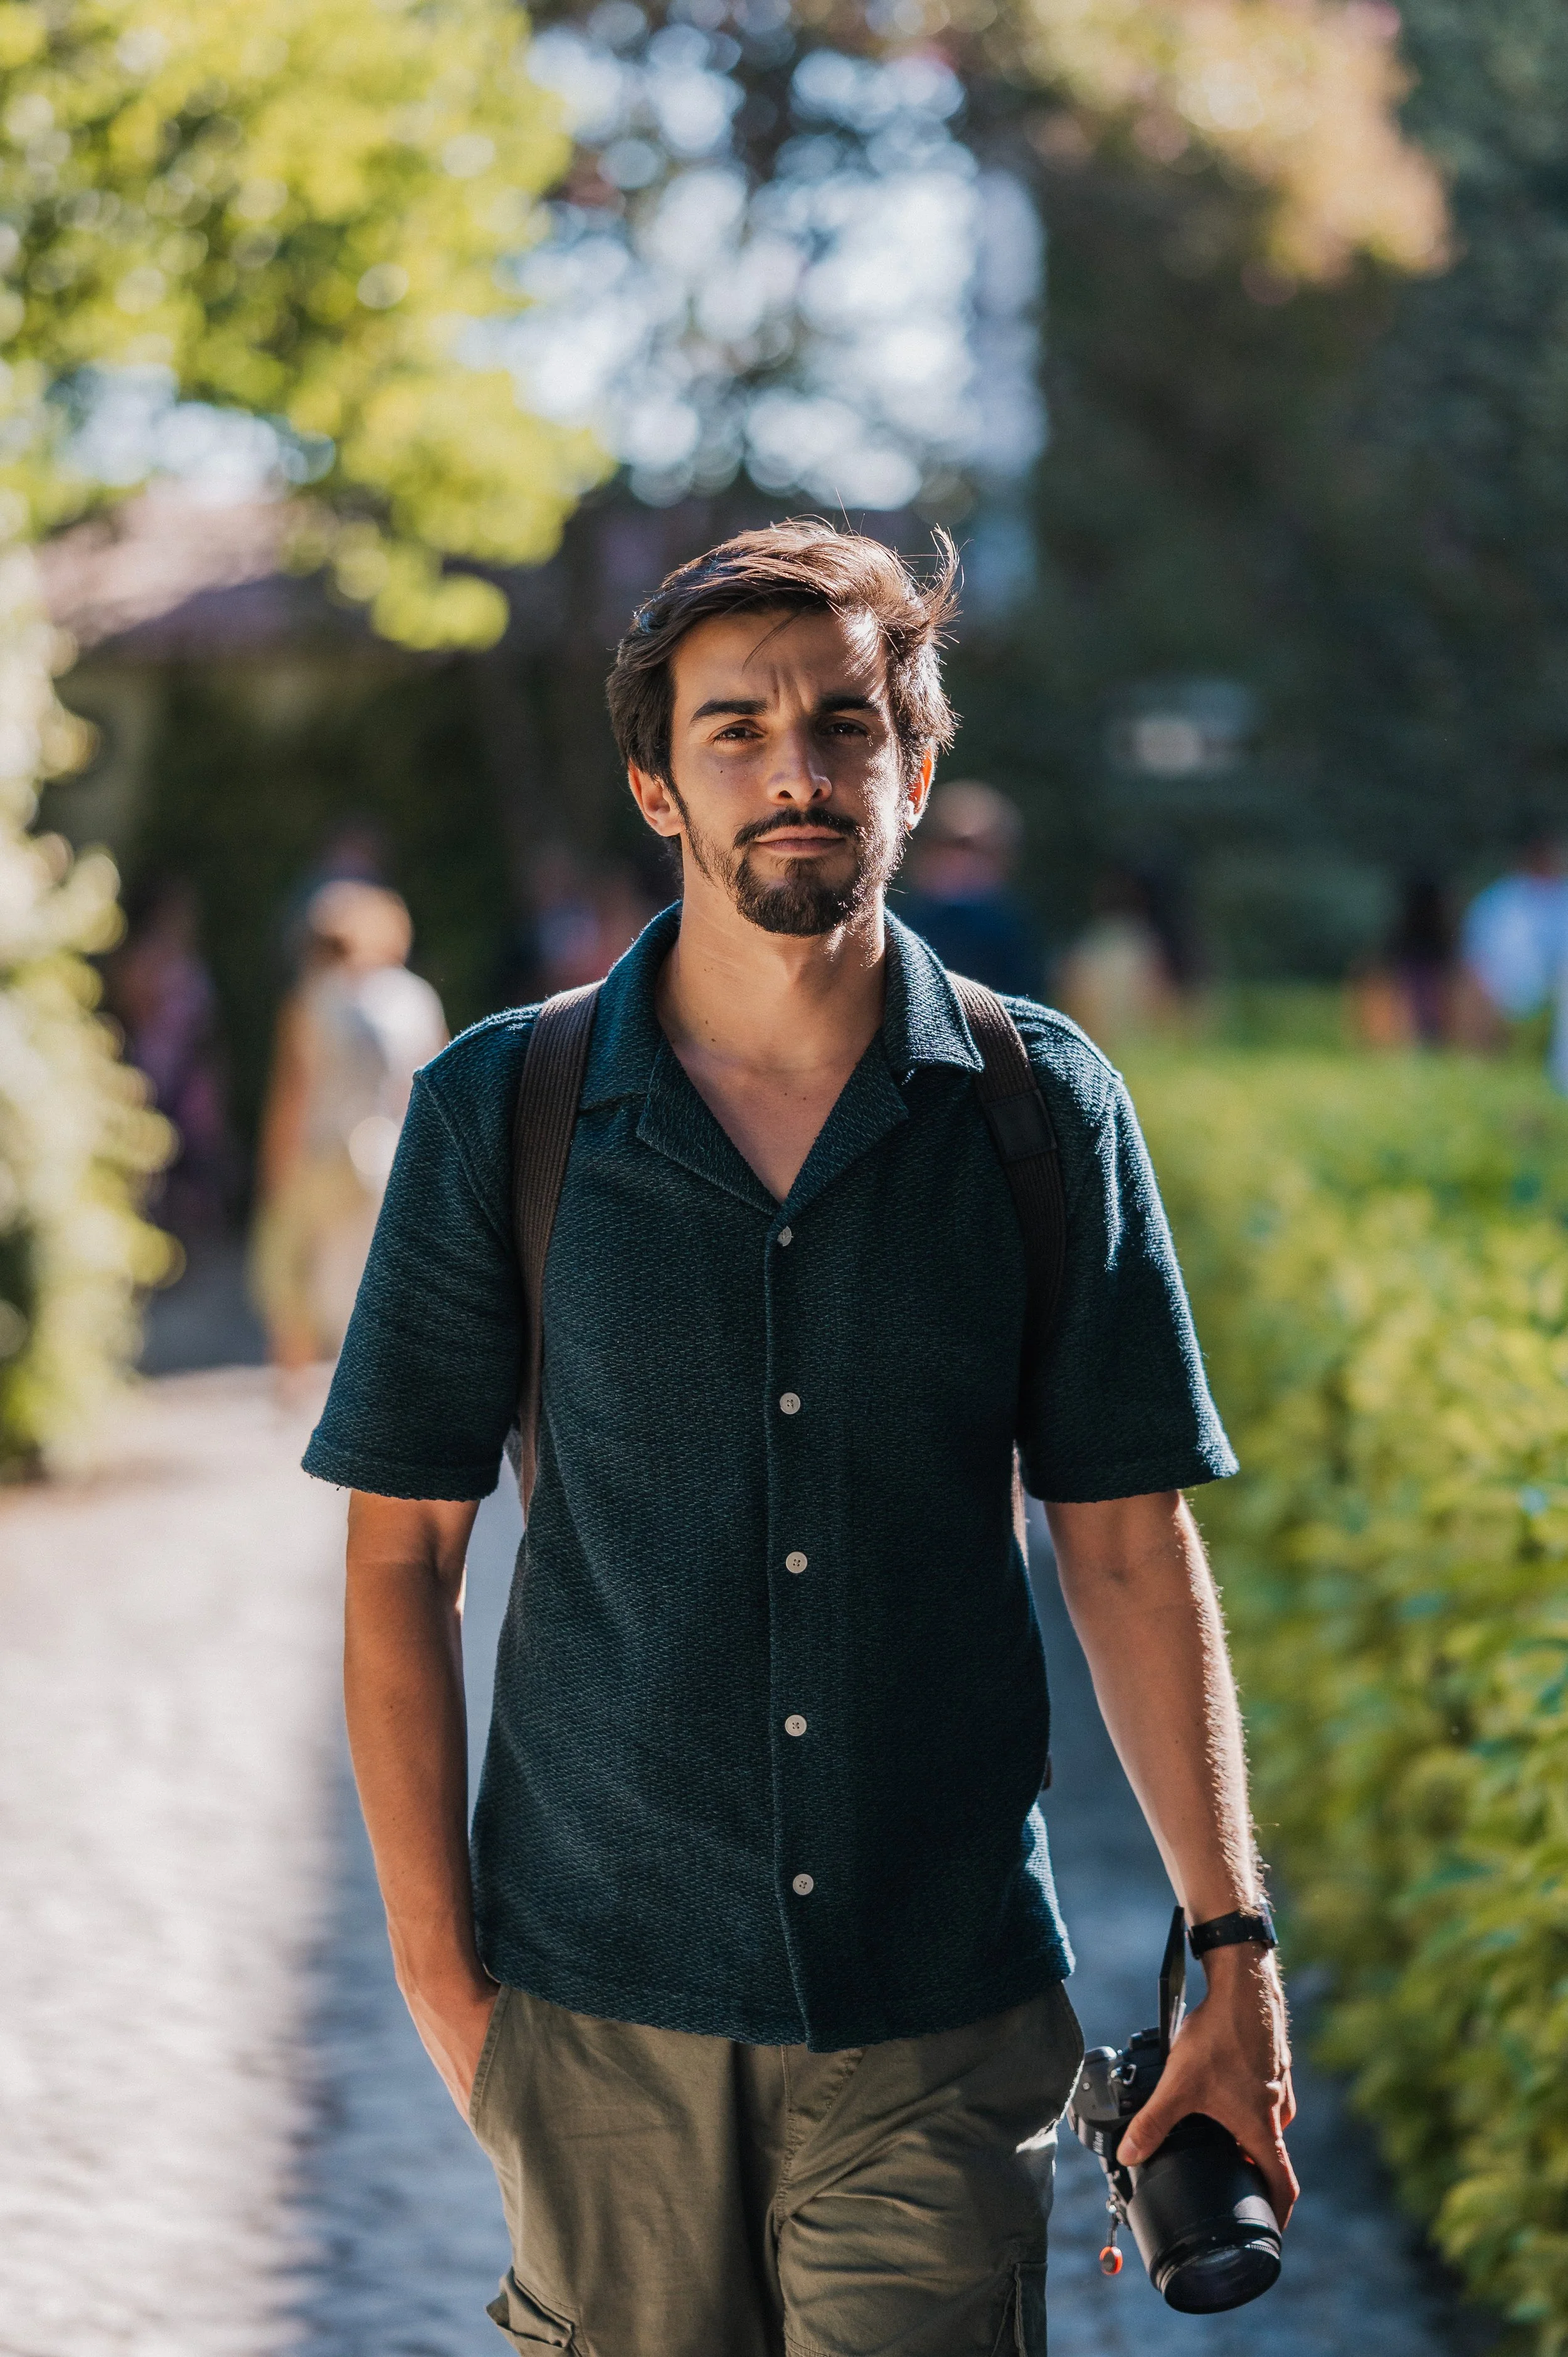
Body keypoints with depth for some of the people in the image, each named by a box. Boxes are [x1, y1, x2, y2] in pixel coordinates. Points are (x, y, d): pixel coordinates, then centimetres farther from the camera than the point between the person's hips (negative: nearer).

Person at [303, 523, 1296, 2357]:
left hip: (944, 2016, 0)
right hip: (605, 2013, 0)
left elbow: (1131, 1553, 4)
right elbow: (401, 1554, 3)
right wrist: (438, 1966, -1)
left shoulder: (1045, 1111, 1)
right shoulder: (499, 1114, -1)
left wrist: (1233, 1949, 0)